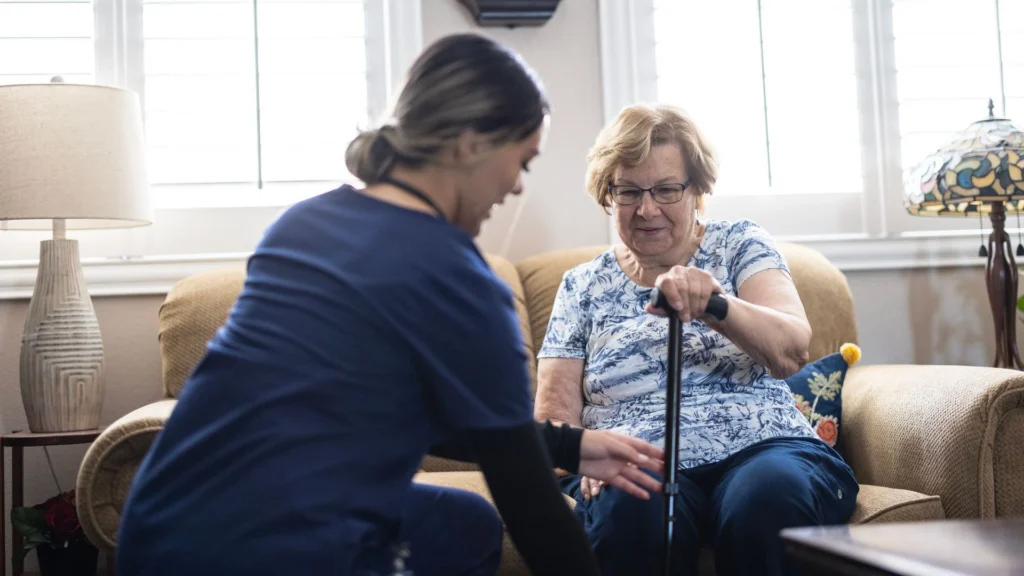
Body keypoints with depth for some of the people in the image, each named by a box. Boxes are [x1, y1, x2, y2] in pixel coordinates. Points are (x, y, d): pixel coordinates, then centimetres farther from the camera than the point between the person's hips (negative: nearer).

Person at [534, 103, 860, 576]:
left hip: (761, 448, 0)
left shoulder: (741, 246, 11)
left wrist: (715, 302, -26)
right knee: (632, 511, -35)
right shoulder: (581, 287, 15)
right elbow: (554, 416, 9)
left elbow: (791, 351, -6)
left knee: (769, 496, -35)